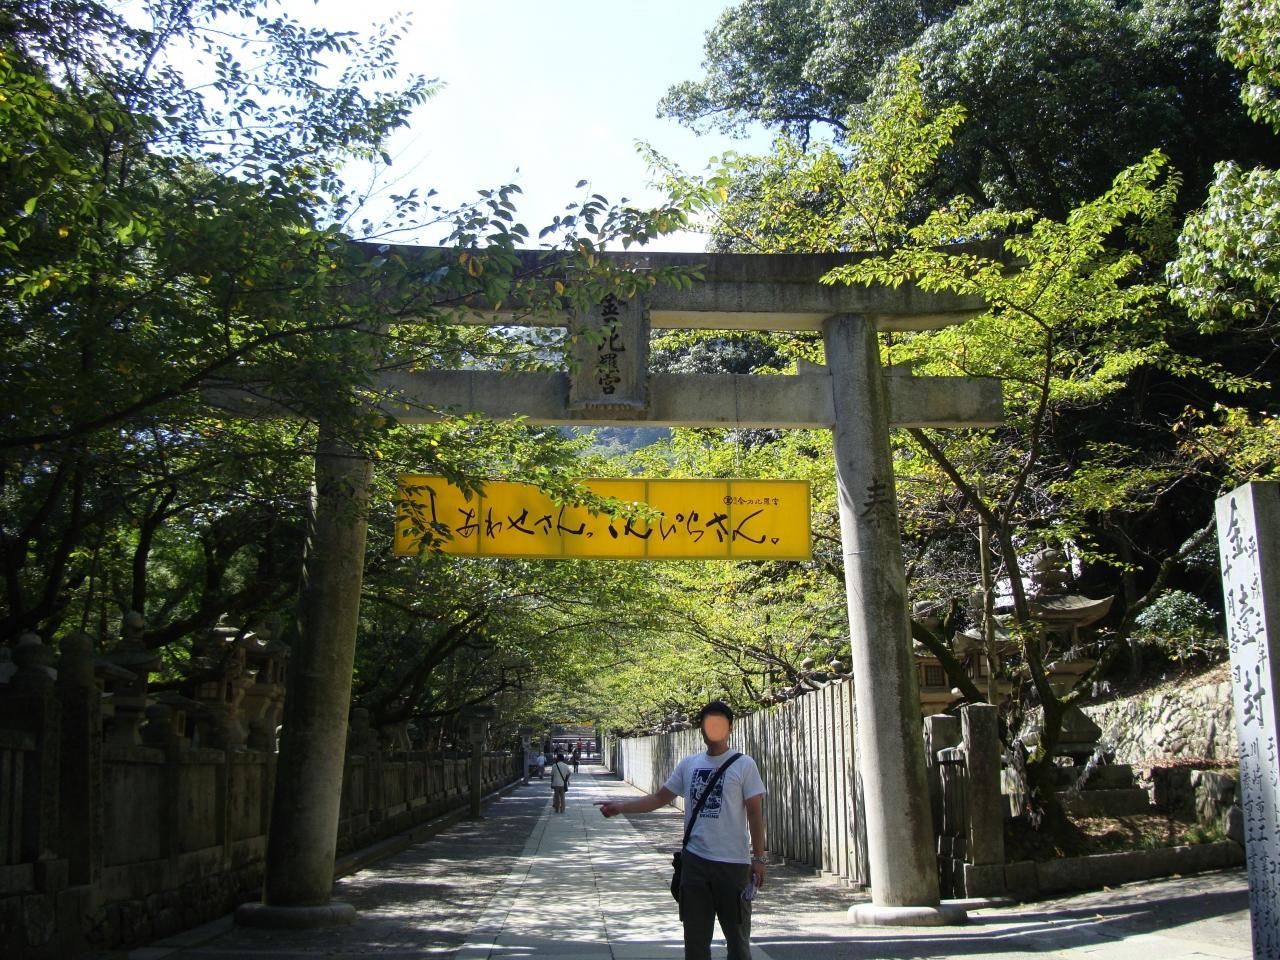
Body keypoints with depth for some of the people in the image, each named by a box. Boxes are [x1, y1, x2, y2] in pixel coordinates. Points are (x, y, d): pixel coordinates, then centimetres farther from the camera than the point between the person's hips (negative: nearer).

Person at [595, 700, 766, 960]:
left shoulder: (744, 765, -4)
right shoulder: (688, 764, 8)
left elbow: (755, 812, -5)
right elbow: (660, 798, 12)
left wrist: (758, 858, -9)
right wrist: (621, 806, -1)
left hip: (733, 863, -4)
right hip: (694, 861, 4)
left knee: (737, 937, 6)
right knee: (695, 938, 12)